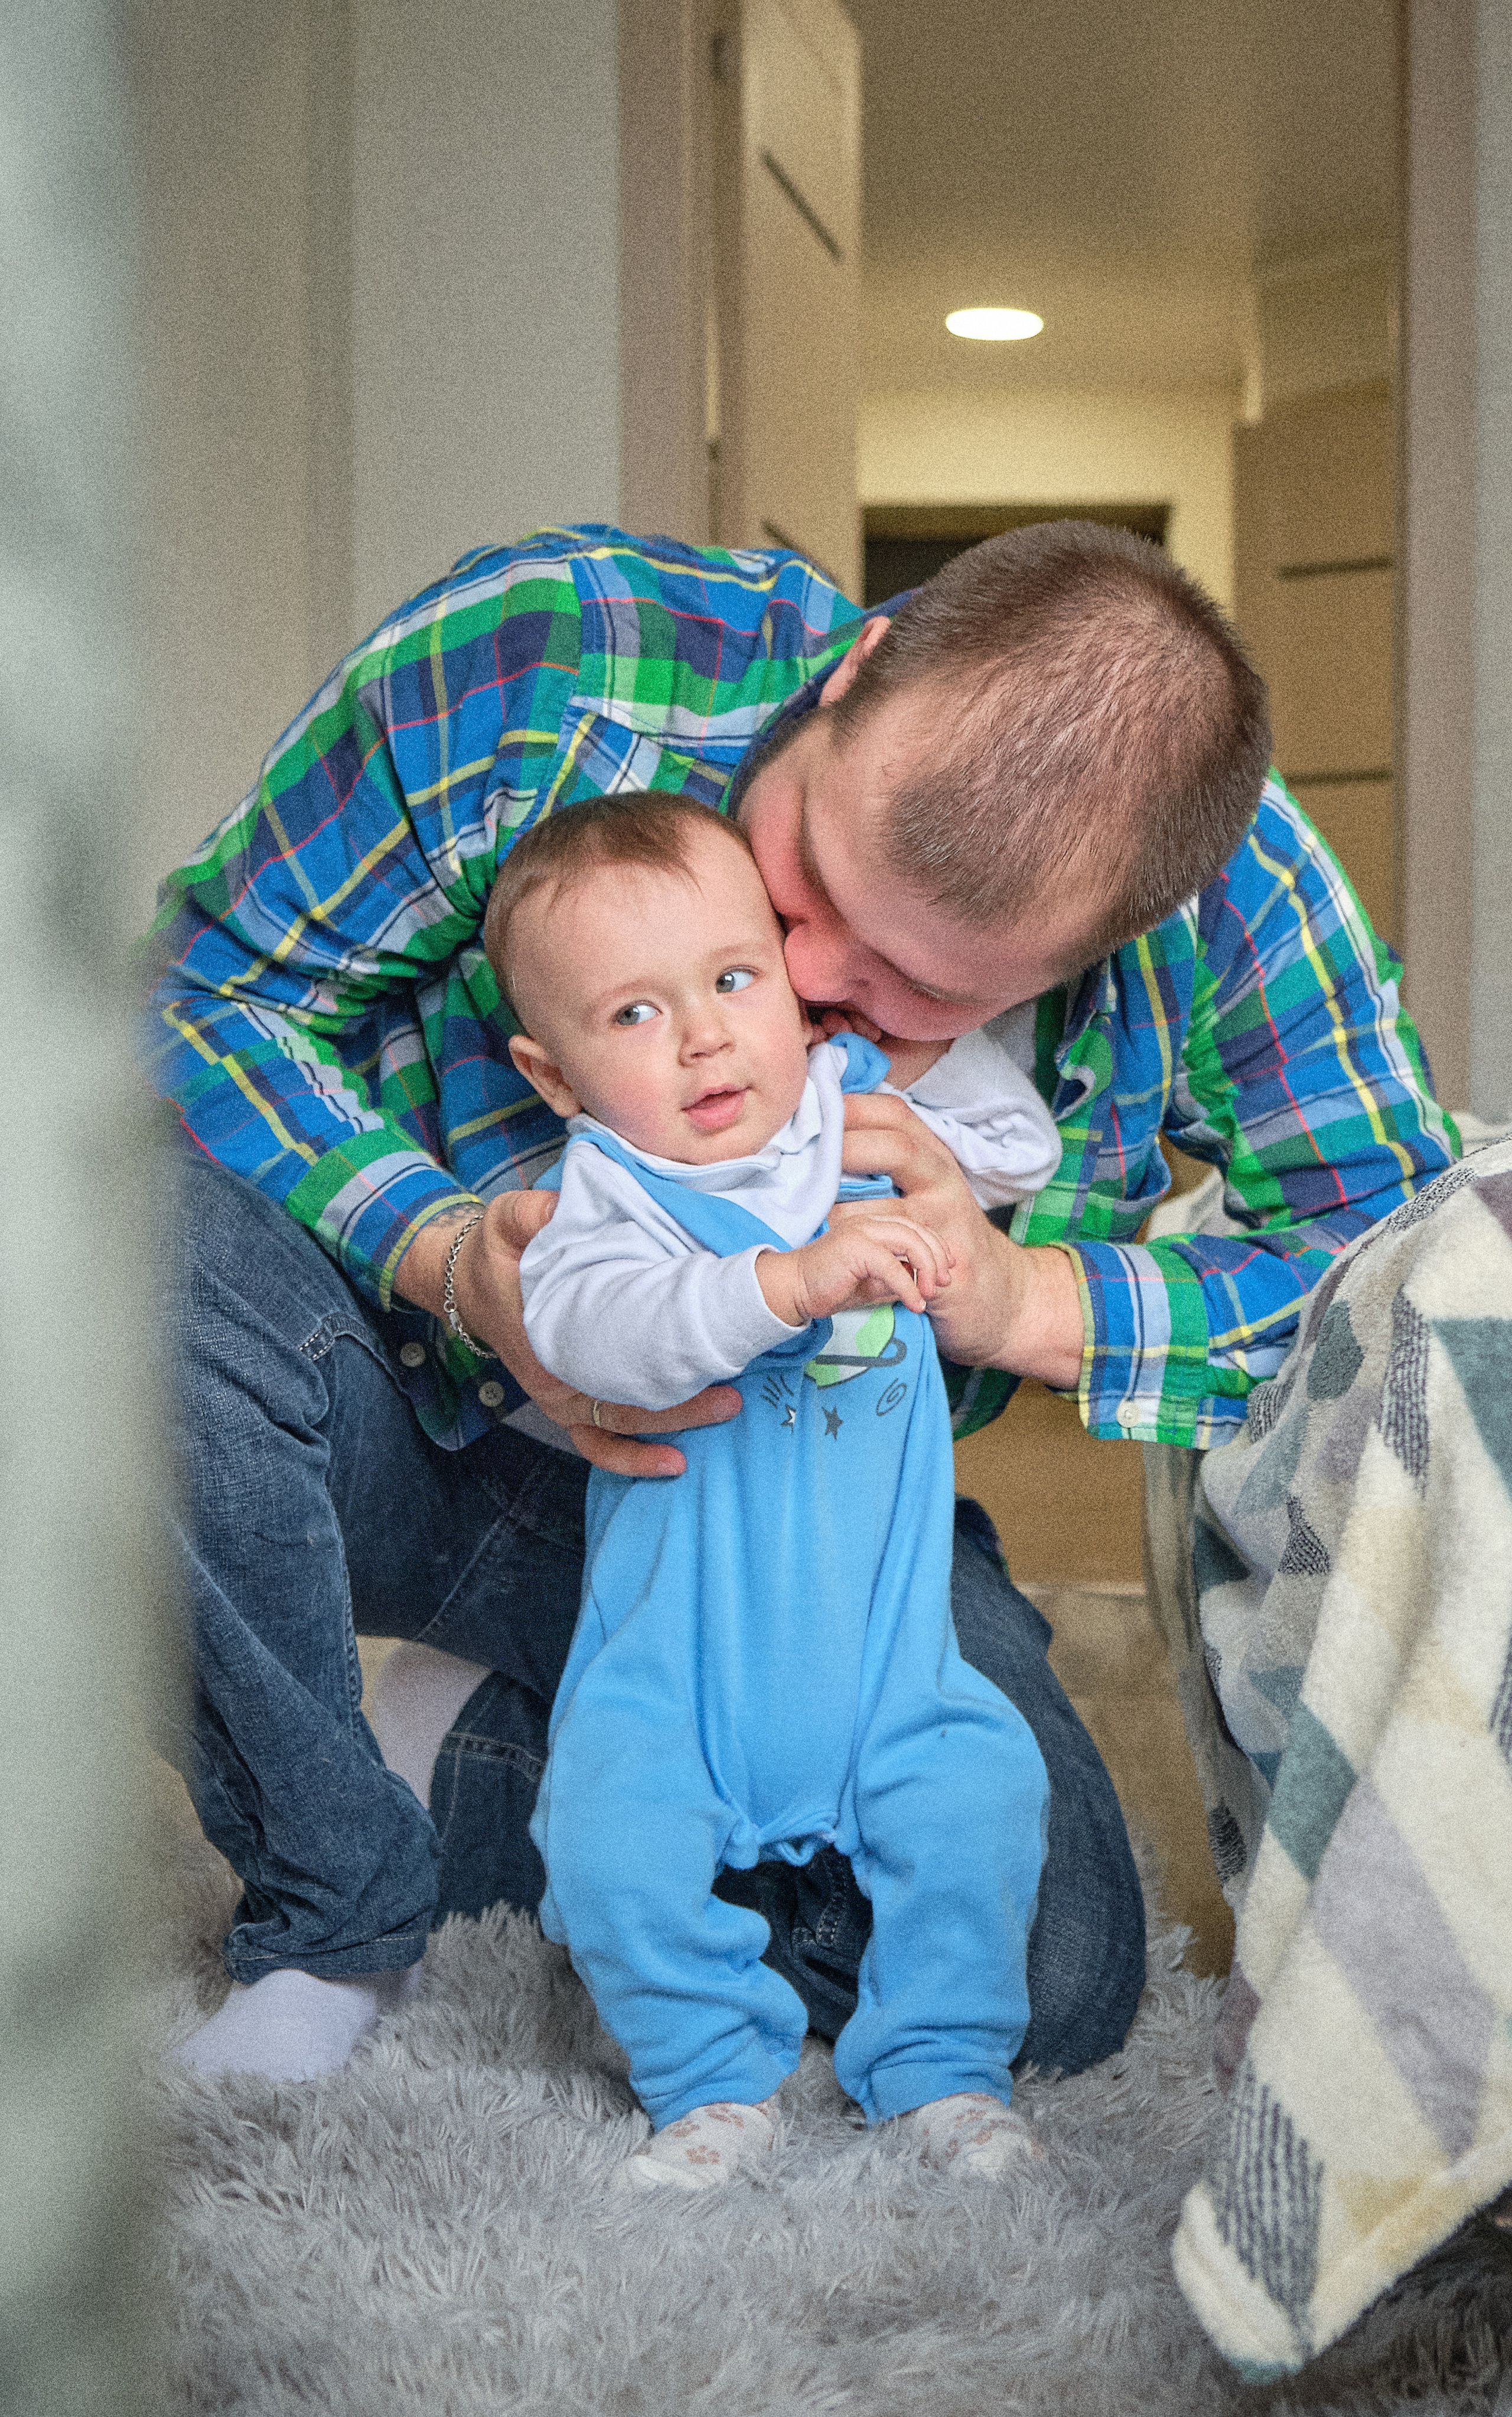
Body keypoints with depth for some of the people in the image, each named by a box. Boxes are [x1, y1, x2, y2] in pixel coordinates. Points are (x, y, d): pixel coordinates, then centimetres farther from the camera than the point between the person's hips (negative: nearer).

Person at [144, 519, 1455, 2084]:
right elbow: (217, 976, -14)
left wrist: (1030, 1301, -30)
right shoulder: (545, 657, -26)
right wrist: (442, 1258, -32)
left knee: (1055, 1970, -20)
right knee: (161, 1241, -36)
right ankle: (338, 1908, -11)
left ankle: (488, 1778, 5)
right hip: (435, 1405, -1)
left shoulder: (1235, 896, -22)